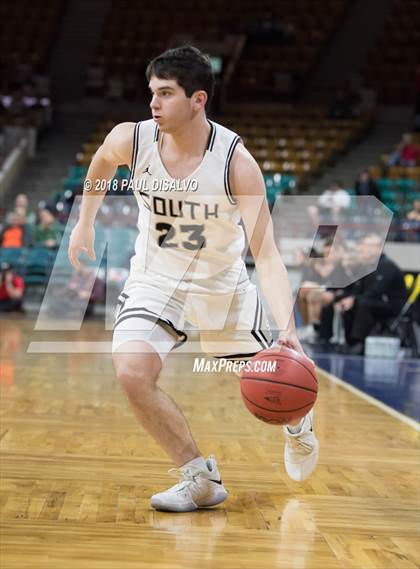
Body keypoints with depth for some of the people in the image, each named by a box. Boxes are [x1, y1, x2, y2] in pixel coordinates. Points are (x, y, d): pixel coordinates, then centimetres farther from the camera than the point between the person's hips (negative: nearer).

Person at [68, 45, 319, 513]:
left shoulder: (236, 162, -28)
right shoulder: (130, 140, -19)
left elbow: (266, 255, -32)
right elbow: (101, 162, 8)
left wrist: (287, 328, -46)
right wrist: (84, 224, 15)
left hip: (222, 282, -1)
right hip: (155, 278, 1)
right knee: (132, 374, -24)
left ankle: (297, 423, 53)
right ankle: (202, 481, -6)